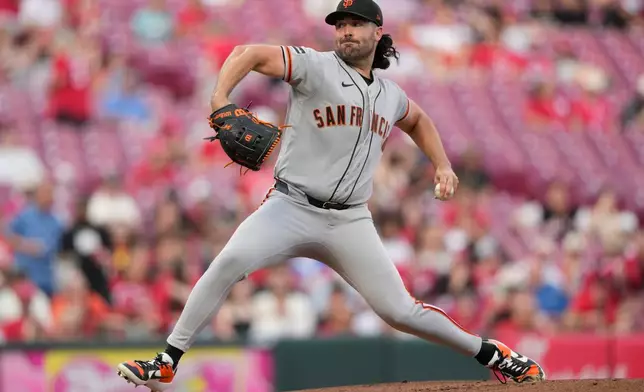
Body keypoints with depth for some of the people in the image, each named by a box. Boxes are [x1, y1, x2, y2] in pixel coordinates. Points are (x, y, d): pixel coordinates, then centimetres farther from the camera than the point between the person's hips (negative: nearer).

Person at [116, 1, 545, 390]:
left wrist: (442, 164, 21)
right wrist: (220, 99, -32)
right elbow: (249, 54, -14)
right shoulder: (315, 66, -3)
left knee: (400, 310, -3)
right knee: (231, 260, -29)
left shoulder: (390, 95, 13)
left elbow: (418, 121, 36)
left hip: (350, 222, 3)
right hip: (291, 209, -3)